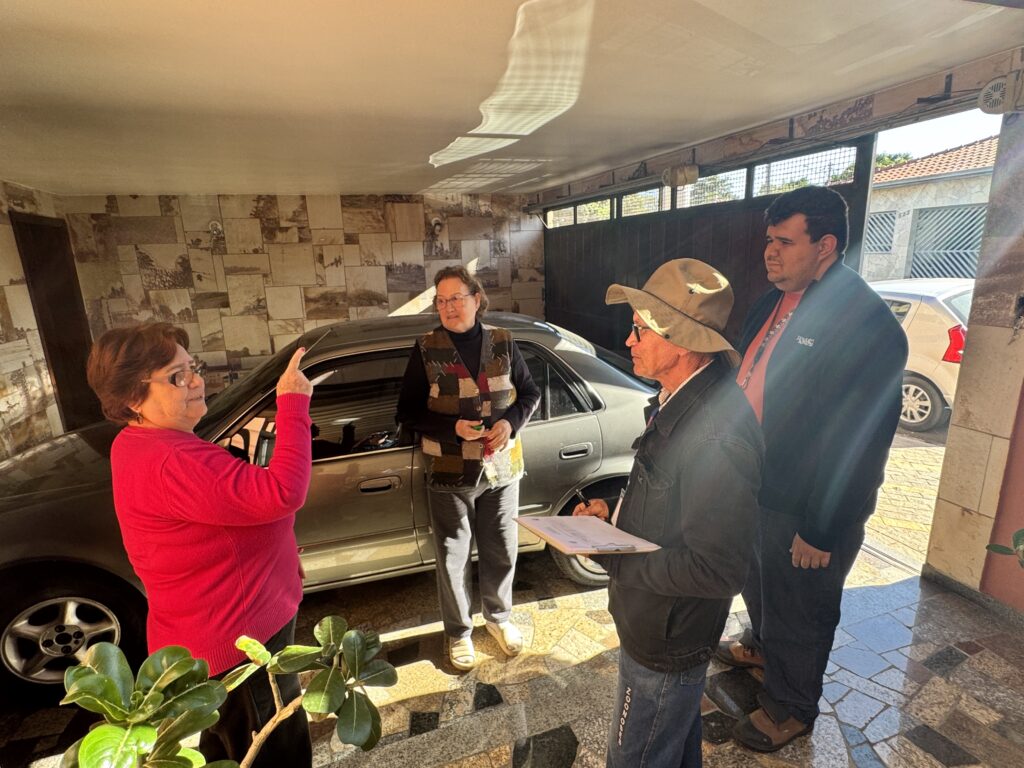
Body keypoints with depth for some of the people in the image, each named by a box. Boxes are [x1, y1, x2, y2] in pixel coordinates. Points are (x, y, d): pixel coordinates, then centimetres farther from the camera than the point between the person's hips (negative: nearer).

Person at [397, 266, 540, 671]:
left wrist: (511, 422, -13)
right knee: (453, 557, 12)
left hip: (501, 469, 2)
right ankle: (458, 632, 37)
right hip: (450, 473, -2)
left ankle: (499, 616, 44)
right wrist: (453, 428, -20)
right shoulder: (426, 350, -7)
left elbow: (530, 392, 6)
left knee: (502, 551, 17)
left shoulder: (502, 342, -1)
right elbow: (408, 412, -5)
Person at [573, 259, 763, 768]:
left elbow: (718, 571, -30)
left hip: (666, 640, -8)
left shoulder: (716, 435, -34)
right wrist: (613, 509, -4)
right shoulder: (678, 400, -3)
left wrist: (611, 558, -24)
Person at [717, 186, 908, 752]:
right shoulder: (772, 304, 4)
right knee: (758, 584, 29)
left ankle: (790, 706, 41)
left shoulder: (866, 323, -23)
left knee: (797, 610, 15)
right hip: (753, 486, 8)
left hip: (805, 508, -8)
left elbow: (859, 440, -23)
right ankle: (762, 643, 58)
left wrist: (822, 530, -19)